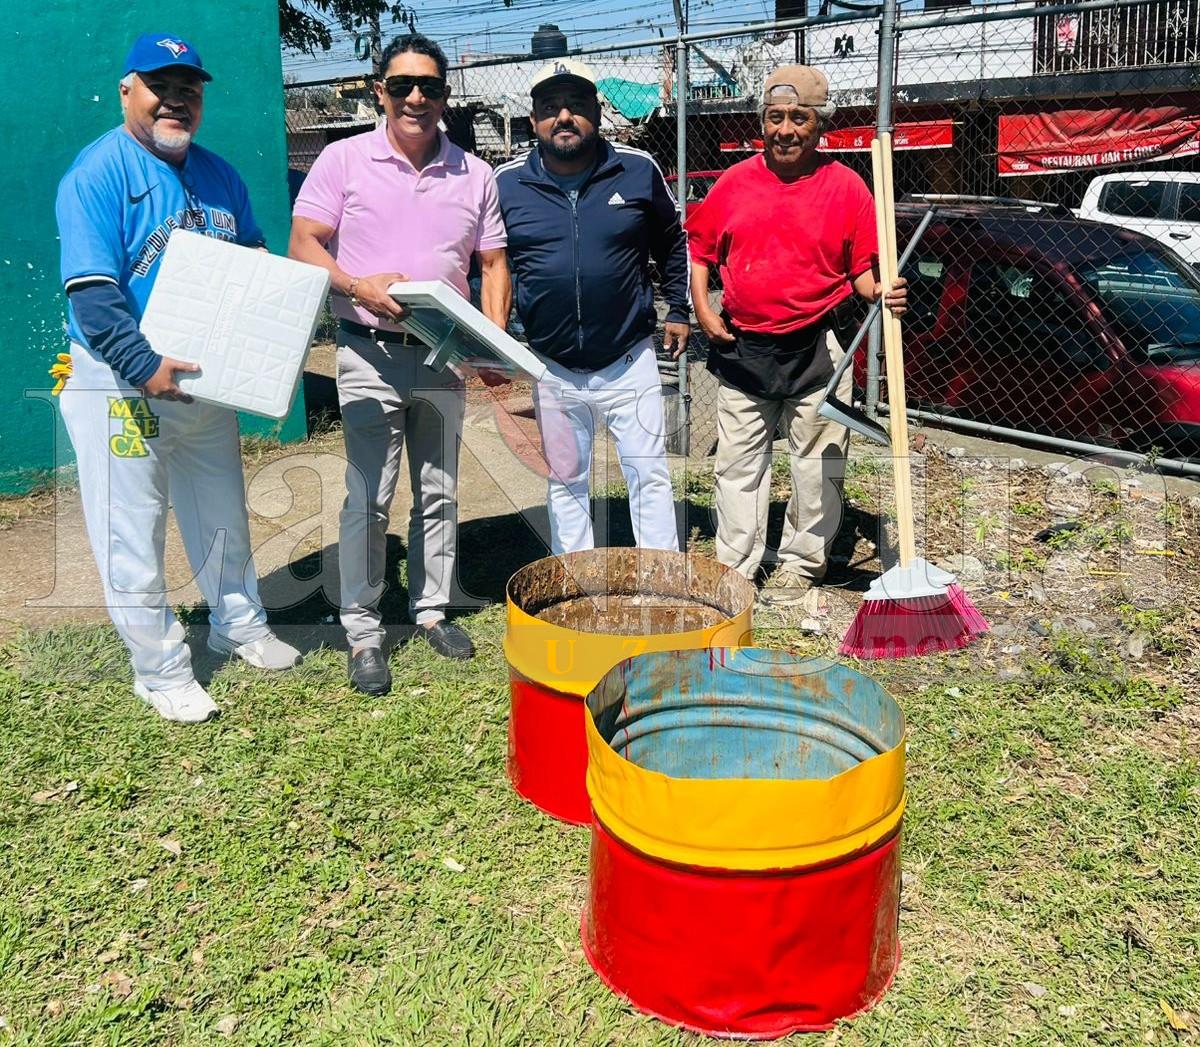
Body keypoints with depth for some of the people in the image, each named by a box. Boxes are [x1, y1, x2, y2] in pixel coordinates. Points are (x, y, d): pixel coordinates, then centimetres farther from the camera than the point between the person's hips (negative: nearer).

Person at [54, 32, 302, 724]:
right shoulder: (98, 173, -13)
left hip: (206, 377, 7)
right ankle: (161, 671, 17)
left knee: (224, 514, 20)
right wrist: (146, 367, -31)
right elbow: (91, 292, -21)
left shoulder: (218, 175, 8)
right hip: (122, 382, -6)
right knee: (134, 534, 3)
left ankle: (240, 625, 39)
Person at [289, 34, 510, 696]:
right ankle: (362, 633, 7)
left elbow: (493, 263, 10)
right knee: (369, 497, -4)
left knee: (439, 492, 11)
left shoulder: (474, 174, 8)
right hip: (370, 354, -3)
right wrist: (359, 287, -21)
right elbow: (303, 246, -4)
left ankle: (431, 609, 26)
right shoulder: (344, 160, -1)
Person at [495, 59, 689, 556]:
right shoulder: (506, 183, -1)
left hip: (629, 362, -1)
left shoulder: (638, 170, -2)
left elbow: (672, 243, 13)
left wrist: (677, 310, 10)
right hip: (551, 370, 1)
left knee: (649, 474, 4)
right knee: (564, 482, 13)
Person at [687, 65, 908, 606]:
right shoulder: (734, 182, 4)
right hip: (741, 347, 3)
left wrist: (881, 293, -21)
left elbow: (863, 268, 0)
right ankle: (734, 564, 22)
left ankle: (800, 562, 22)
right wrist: (702, 308, 1)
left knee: (818, 464, 6)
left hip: (816, 351, -2)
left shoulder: (846, 186, -3)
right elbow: (699, 248, 13)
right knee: (738, 461, 10)